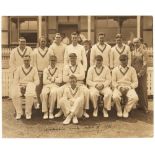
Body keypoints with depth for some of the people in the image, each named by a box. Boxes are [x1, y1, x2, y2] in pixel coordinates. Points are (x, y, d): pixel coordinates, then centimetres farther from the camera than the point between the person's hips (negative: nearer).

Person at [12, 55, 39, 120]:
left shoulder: (34, 69, 6)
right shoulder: (19, 69, 11)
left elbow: (37, 81, 1)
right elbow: (16, 80, 8)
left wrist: (27, 86, -13)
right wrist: (20, 87, -11)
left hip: (30, 87, -1)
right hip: (20, 86, 2)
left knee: (30, 96, -35)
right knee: (15, 95, -30)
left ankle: (28, 112, -15)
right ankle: (19, 112, -13)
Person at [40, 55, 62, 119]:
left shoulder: (59, 70, 16)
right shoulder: (46, 69, 17)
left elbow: (60, 80, 0)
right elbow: (44, 81, 4)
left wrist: (51, 78, -1)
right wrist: (54, 80, 2)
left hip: (55, 86, -1)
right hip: (46, 86, 1)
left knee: (53, 93, -37)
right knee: (44, 93, -34)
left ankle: (51, 112, -27)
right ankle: (45, 112, -25)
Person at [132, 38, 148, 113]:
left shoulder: (143, 52, -4)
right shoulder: (132, 52, 9)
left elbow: (145, 64, -10)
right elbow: (131, 63, 11)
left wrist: (140, 73, -13)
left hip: (142, 74, -4)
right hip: (134, 73, 4)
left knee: (143, 90, 0)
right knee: (137, 89, 6)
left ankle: (145, 107, 9)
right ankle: (139, 105, 17)